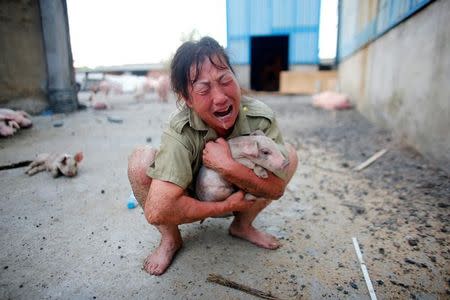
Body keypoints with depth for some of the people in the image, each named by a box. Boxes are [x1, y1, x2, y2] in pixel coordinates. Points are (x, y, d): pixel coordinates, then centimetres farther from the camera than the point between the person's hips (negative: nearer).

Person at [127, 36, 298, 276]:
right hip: (190, 202, -2)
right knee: (141, 160, -29)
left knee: (288, 154, -14)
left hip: (239, 197, 3)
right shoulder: (180, 132, -33)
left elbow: (276, 188, -21)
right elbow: (157, 211, -42)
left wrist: (227, 166, -37)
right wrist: (228, 206, -32)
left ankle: (242, 225, 6)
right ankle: (170, 238, -2)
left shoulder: (261, 117, -25)